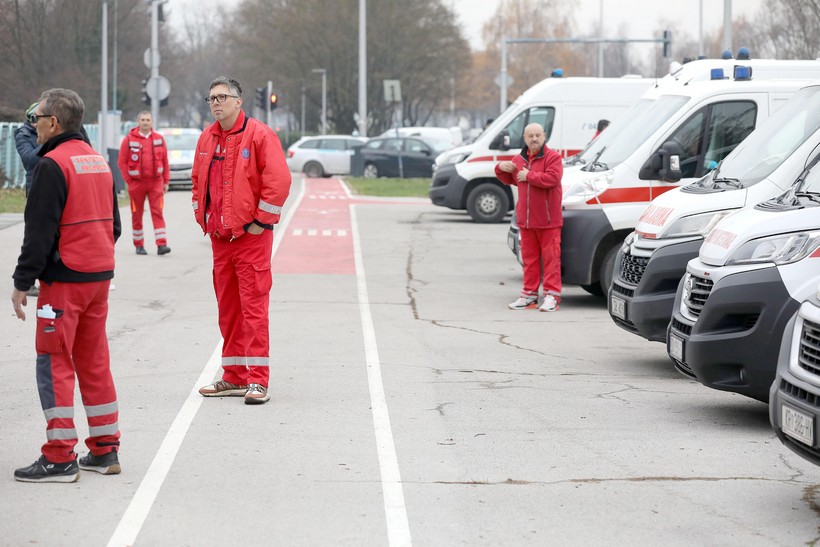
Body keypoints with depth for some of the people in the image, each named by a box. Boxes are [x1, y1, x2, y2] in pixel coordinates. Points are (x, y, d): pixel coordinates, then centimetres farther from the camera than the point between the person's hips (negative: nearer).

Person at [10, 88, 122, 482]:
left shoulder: (52, 165, -13)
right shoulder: (99, 161, 13)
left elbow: (39, 231, -16)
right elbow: (113, 223, 19)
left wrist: (22, 283, -12)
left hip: (64, 279, -8)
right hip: (100, 274, 8)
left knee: (54, 364, -3)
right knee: (94, 361, 14)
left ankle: (60, 458, -3)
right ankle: (104, 451, 17)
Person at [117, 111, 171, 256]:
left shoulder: (159, 139, 6)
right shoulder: (129, 139, -1)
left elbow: (165, 161, 9)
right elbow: (122, 162, 1)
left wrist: (166, 181, 6)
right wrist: (129, 180, -3)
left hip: (155, 182, 1)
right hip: (136, 183, -1)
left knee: (157, 212, -7)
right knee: (137, 215, 5)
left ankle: (161, 244, -12)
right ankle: (139, 245, 14)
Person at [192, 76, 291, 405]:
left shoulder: (259, 135, -9)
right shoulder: (207, 139, 13)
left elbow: (279, 180, -14)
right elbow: (198, 181, 25)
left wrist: (261, 220, -13)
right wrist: (202, 215, 15)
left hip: (251, 235, -7)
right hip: (219, 236, 7)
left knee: (253, 306, -8)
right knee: (227, 307, 11)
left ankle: (257, 380, -8)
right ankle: (234, 377, 18)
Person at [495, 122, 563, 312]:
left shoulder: (553, 157, -8)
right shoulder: (519, 160, 14)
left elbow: (553, 178, -24)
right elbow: (509, 180, 27)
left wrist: (529, 176, -17)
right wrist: (501, 169, 6)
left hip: (548, 220, -7)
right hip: (526, 219, 7)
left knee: (551, 258, -6)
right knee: (529, 258, 11)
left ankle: (552, 296, -6)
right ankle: (529, 295, 17)